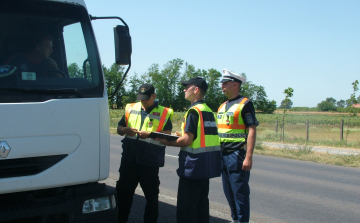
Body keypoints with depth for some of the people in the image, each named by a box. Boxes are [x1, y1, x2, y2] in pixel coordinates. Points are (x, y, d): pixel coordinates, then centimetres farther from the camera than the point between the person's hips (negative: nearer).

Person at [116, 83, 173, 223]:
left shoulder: (164, 113, 0)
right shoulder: (131, 109, 11)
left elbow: (167, 134, -7)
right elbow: (119, 129, 14)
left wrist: (149, 134, -20)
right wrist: (126, 130, -8)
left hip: (150, 160, -4)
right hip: (129, 158, 4)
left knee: (151, 195, 8)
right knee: (123, 191, 12)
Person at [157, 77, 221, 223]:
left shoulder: (194, 111, -15)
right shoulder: (209, 111, 12)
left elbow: (187, 140, -19)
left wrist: (167, 142, -5)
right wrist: (182, 135, 17)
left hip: (194, 166, -9)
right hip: (207, 166, 9)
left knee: (185, 209, -2)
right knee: (201, 205, 16)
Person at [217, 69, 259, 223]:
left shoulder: (244, 104, -9)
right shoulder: (222, 106, 15)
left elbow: (252, 130, -15)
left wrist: (248, 157, -21)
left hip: (237, 155, -8)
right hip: (223, 155, 8)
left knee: (240, 191, -3)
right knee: (228, 191, 14)